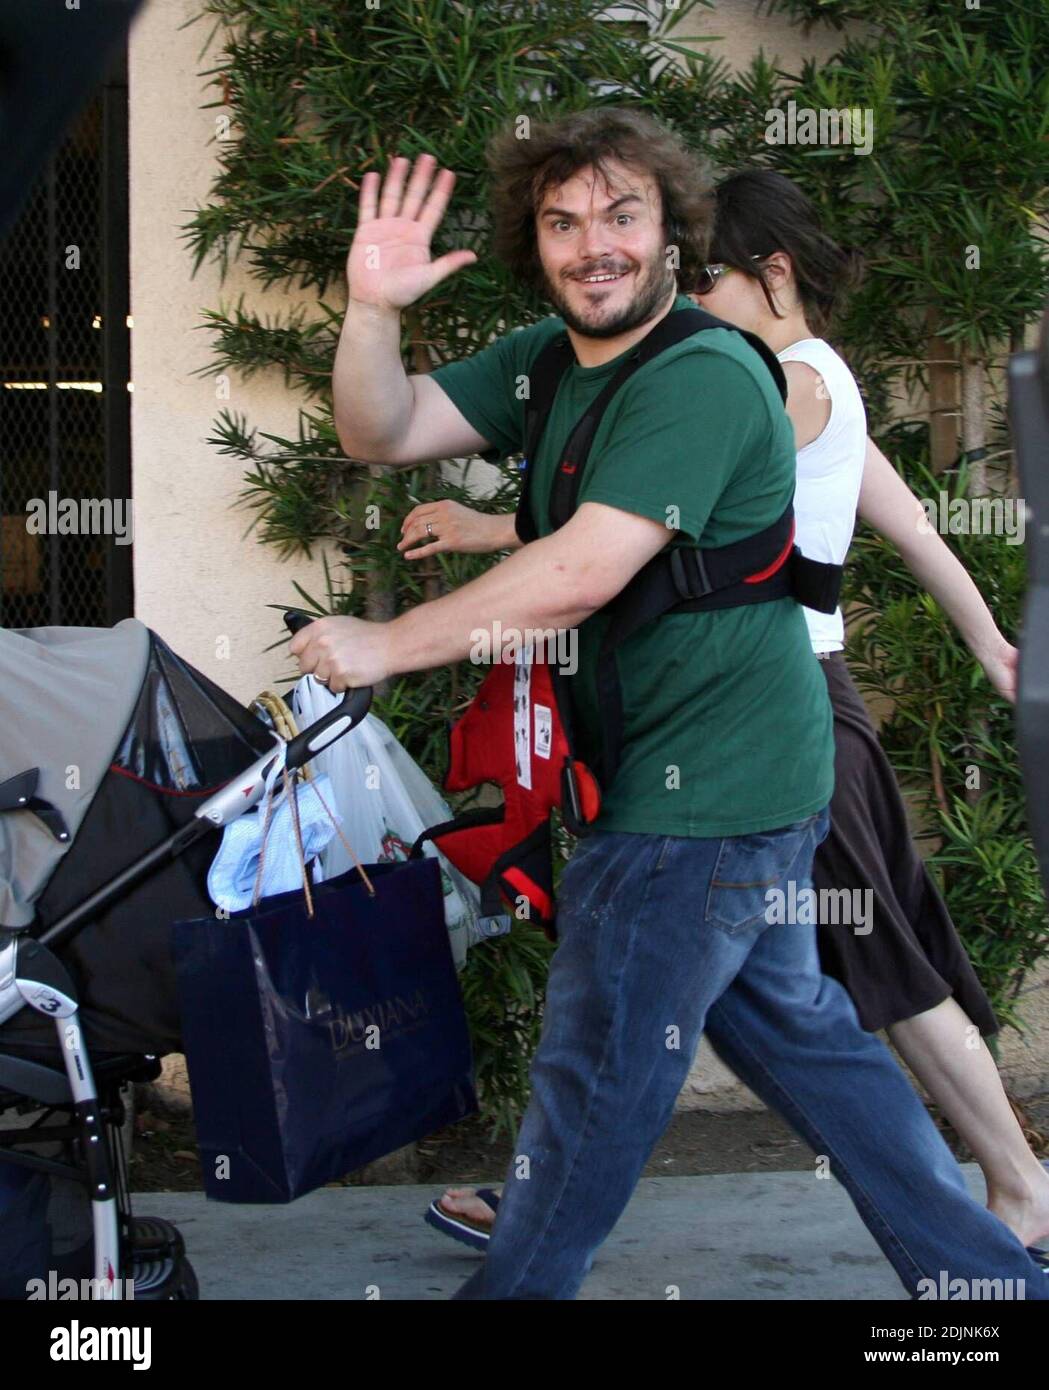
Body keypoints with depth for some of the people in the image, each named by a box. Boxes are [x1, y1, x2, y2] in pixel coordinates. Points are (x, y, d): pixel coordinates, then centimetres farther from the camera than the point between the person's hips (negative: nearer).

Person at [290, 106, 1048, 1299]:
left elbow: (583, 573, -28)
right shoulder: (543, 360, 8)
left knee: (596, 1069, 3)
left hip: (704, 791, -10)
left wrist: (389, 643, -21)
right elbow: (381, 434, 3)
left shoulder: (702, 376, -20)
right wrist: (372, 307, -15)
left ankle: (515, 1287, 21)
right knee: (793, 1027, 20)